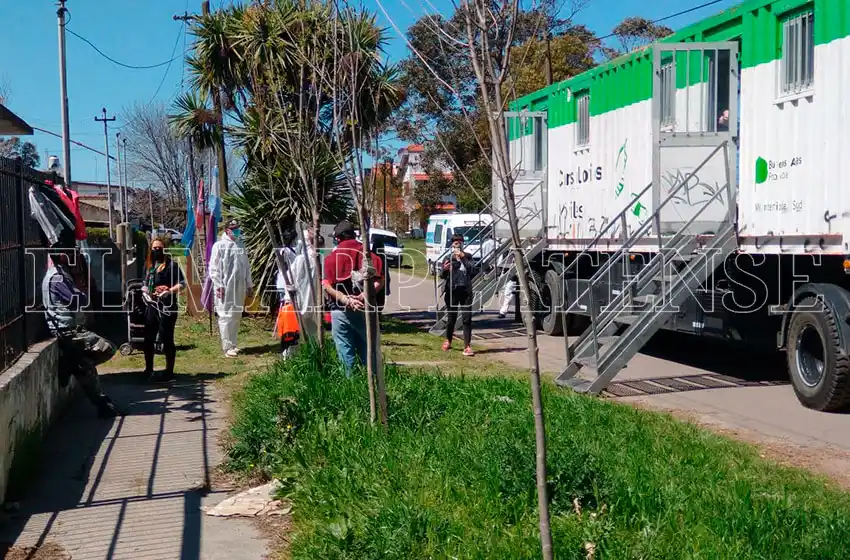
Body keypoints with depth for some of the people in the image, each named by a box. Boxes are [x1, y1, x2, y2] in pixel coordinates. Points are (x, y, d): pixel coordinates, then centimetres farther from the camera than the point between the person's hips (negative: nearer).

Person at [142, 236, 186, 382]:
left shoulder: (172, 265, -7)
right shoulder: (151, 266, 16)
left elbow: (182, 284, -16)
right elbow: (146, 285, 24)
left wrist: (169, 292, -29)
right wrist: (146, 290, 3)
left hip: (167, 307, -8)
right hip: (152, 306, 8)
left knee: (166, 339, -5)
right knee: (148, 338, 13)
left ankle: (169, 373, 2)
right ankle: (148, 370, 27)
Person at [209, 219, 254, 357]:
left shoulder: (241, 245, 14)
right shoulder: (219, 245, -4)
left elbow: (246, 267, 19)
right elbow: (214, 268, -7)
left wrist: (249, 284, 18)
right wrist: (218, 285, -14)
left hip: (239, 287, 6)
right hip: (225, 287, -6)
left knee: (237, 316, 10)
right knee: (226, 316, -4)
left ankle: (233, 344, 20)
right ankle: (227, 347, -1)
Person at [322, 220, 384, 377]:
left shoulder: (332, 257, 1)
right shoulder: (369, 255, 4)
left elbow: (327, 286, -11)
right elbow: (380, 281, -9)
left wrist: (346, 300, -18)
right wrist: (366, 294, -19)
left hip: (340, 310, -1)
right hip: (365, 309, 1)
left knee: (345, 351, 6)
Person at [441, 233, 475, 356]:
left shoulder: (467, 257, 9)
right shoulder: (448, 259, 4)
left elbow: (471, 268, -9)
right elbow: (442, 276, -4)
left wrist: (462, 257, -16)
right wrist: (444, 269, -25)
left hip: (466, 290, 1)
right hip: (452, 291, -1)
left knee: (467, 319, -4)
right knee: (451, 318, 8)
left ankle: (467, 346, -4)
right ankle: (448, 341, 32)